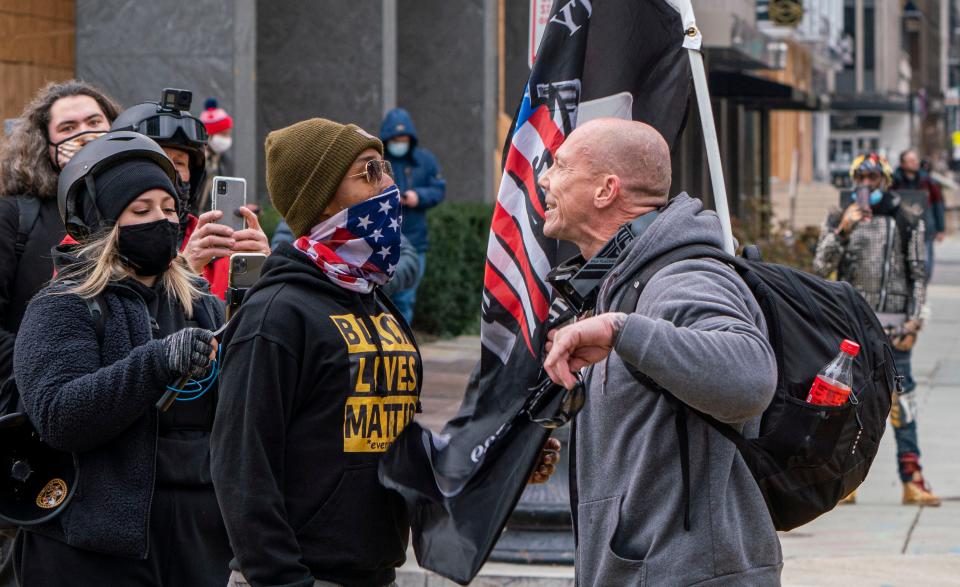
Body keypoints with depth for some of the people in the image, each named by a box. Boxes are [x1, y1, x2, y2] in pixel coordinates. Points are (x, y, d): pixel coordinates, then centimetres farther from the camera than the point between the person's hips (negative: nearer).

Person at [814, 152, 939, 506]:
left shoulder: (906, 223, 7)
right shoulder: (838, 221, 9)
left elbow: (918, 277, 6)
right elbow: (821, 267, 0)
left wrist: (913, 323, -3)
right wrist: (842, 230, -12)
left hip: (892, 325, -1)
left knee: (901, 400, -5)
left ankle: (912, 480, -3)